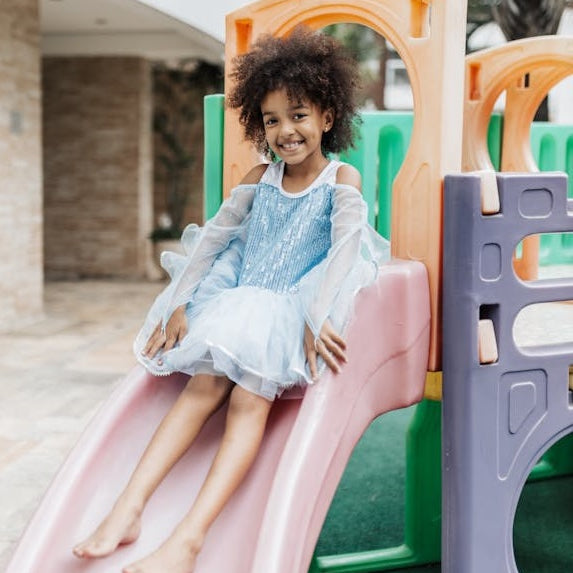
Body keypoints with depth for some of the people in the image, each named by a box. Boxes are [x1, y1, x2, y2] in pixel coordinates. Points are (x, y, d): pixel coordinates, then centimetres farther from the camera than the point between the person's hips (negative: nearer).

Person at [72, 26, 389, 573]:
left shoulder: (342, 179, 0)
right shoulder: (259, 178, 13)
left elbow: (345, 246, -13)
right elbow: (213, 235, 13)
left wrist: (315, 318, -25)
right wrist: (179, 303, 4)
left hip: (292, 314, -4)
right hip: (237, 305, 4)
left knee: (250, 397, -28)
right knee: (205, 384, -22)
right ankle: (128, 507, -31)